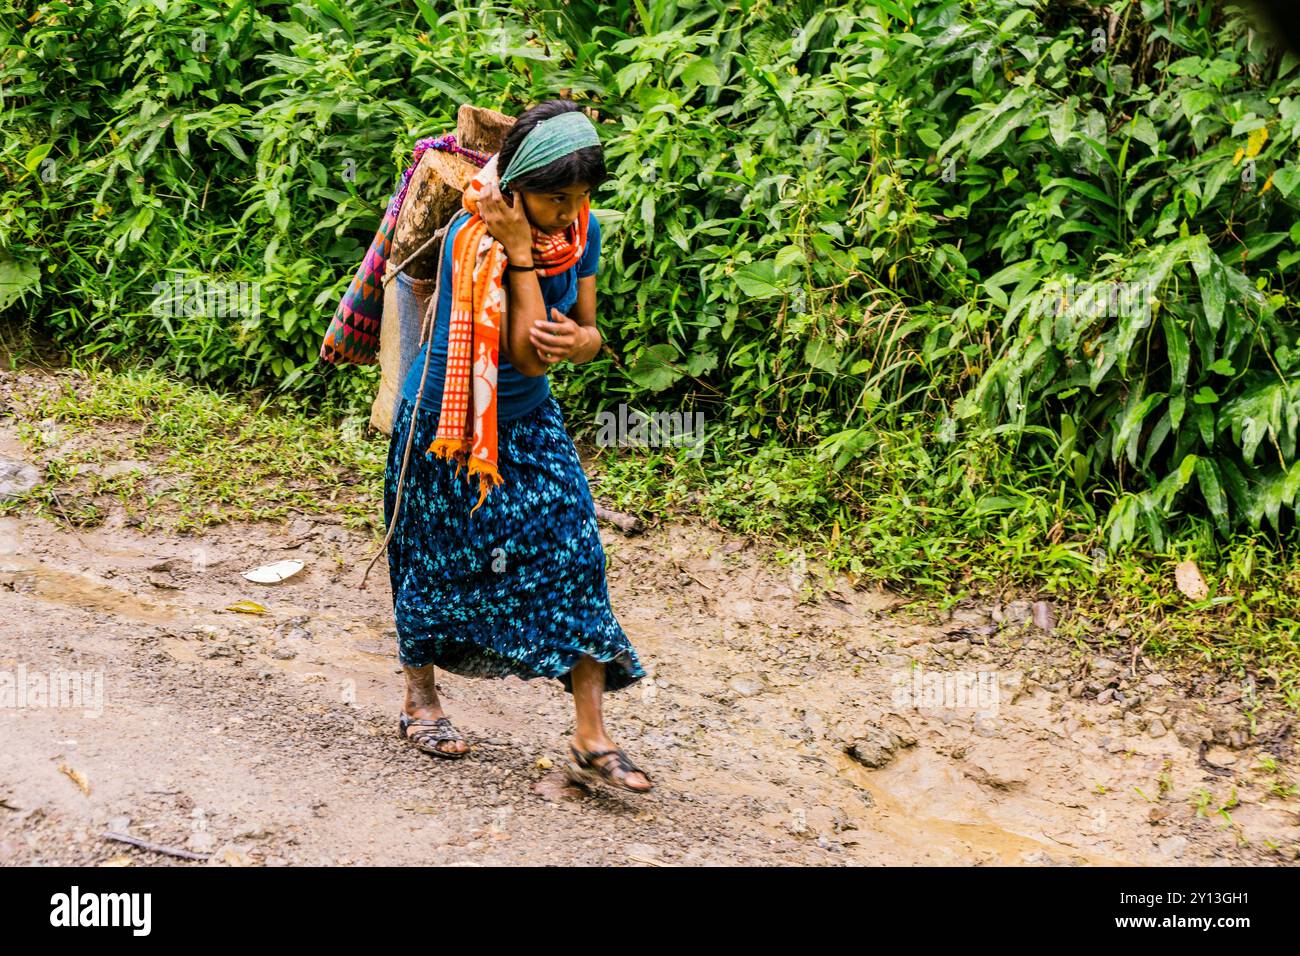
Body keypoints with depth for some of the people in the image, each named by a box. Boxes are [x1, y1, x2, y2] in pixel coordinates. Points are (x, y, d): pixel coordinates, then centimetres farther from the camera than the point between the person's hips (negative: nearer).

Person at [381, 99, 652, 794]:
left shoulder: (580, 230, -9)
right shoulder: (472, 237, -26)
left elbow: (585, 330, 1)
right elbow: (526, 355, -27)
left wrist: (581, 339, -23)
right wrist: (521, 255, -32)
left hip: (529, 422, 5)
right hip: (447, 418, -5)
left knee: (572, 549, -6)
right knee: (439, 558, 10)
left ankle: (590, 738, -3)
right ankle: (420, 696, 36)